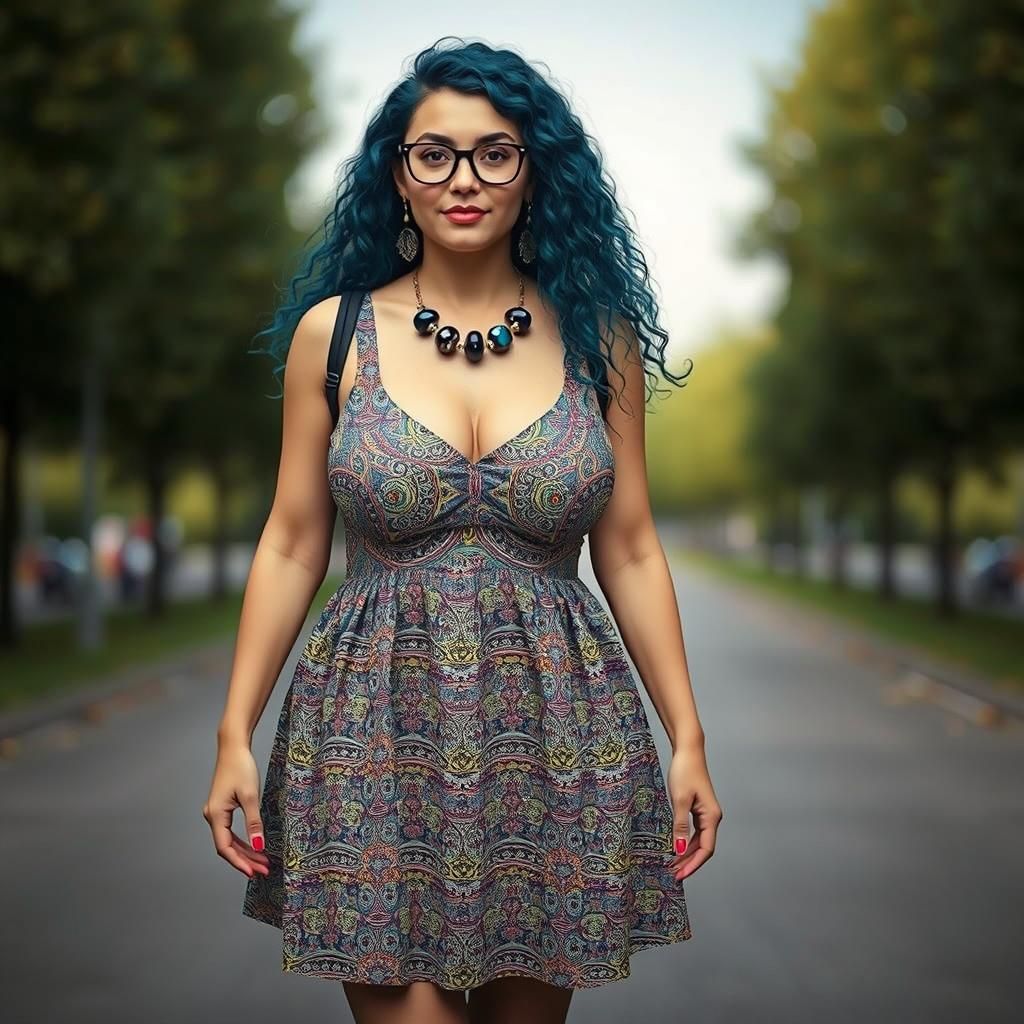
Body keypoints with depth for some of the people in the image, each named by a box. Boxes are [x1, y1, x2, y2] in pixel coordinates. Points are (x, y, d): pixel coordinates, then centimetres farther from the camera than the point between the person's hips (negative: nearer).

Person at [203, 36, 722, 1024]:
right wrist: (234, 738, 1)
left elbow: (630, 552, 7)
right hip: (379, 720, -1)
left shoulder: (597, 336, 4)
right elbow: (290, 547, 5)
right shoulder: (333, 333, 2)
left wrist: (688, 739, 4)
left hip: (554, 724, 1)